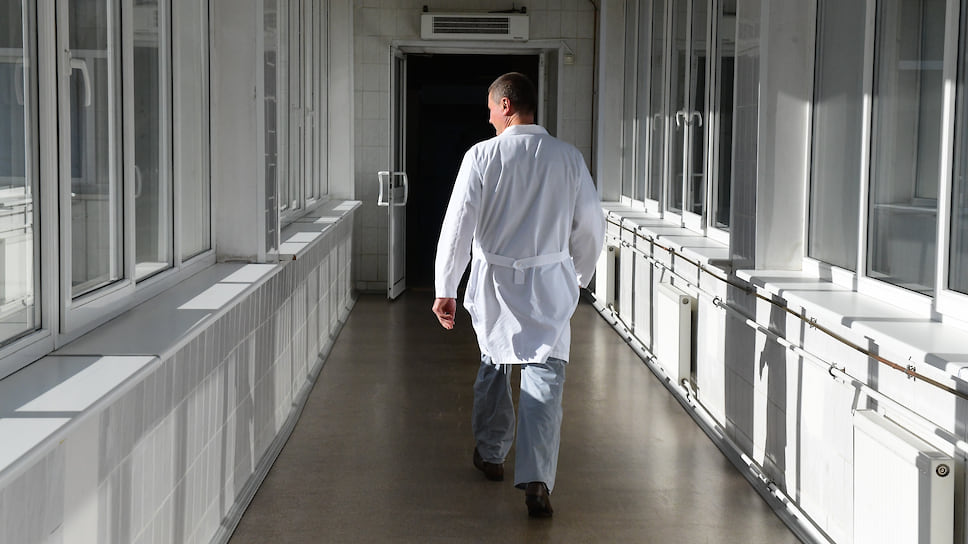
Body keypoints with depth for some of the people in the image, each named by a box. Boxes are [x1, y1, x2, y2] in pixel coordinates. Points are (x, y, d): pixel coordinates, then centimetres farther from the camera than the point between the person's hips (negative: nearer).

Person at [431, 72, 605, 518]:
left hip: (494, 281, 0)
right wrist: (579, 276, 21)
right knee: (544, 380, -2)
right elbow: (591, 226, 5)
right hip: (549, 284, 0)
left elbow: (458, 225, -11)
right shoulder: (568, 158, -1)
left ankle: (490, 454, 37)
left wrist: (445, 289, -6)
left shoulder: (482, 156, -8)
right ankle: (536, 479, -14)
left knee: (493, 364, 21)